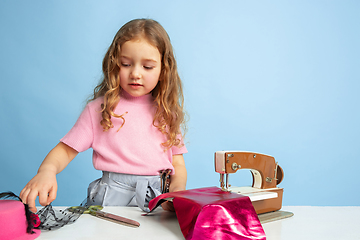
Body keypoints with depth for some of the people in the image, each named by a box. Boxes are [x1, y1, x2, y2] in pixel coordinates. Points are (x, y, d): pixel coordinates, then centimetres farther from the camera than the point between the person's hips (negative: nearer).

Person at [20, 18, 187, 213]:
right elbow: (66, 149, 5)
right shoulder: (99, 108, 6)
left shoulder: (167, 112, 12)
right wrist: (46, 170, -18)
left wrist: (177, 192, -10)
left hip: (160, 198, 2)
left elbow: (178, 165, 12)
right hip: (111, 197, -2)